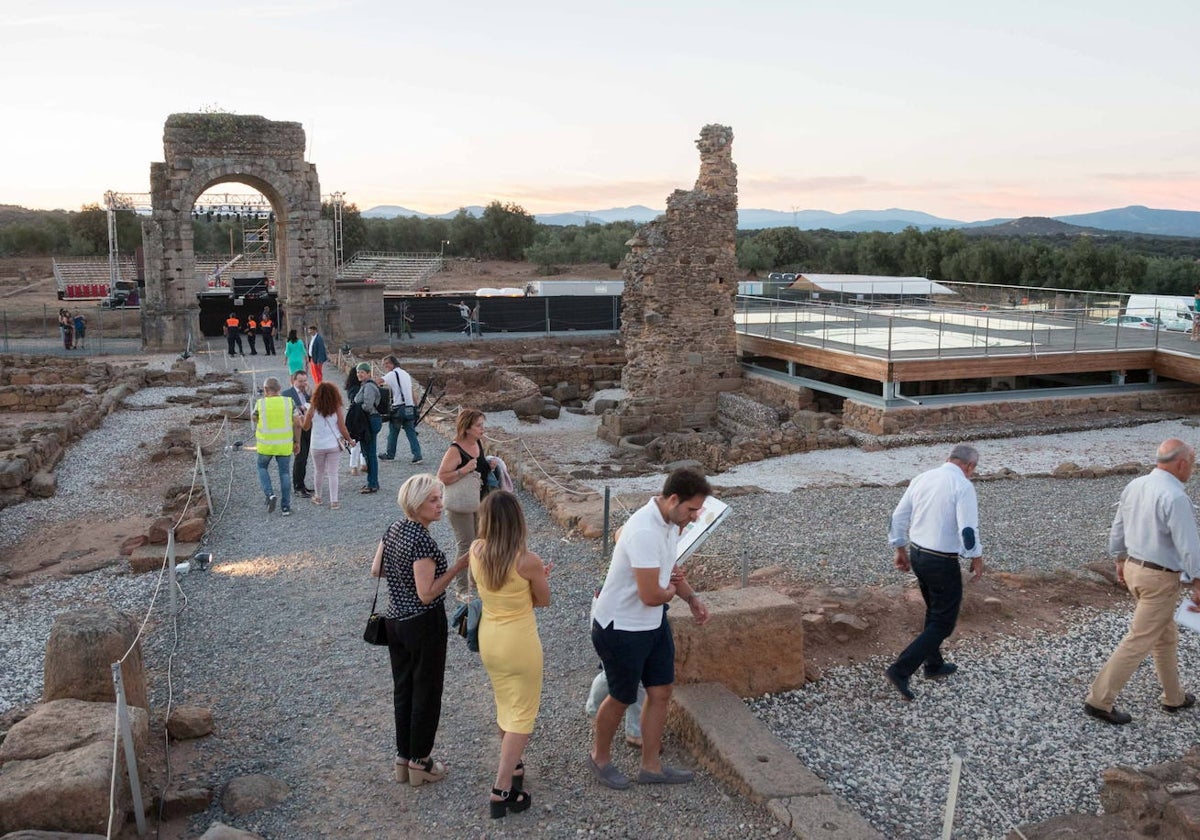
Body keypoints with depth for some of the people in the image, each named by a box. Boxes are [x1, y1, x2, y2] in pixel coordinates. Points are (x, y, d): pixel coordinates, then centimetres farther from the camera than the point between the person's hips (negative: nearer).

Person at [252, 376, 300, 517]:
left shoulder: (260, 403, -8)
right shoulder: (289, 402, -5)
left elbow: (255, 420, 8)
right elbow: (297, 424, -4)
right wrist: (297, 441, 7)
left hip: (265, 444, -1)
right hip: (285, 444, 1)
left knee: (262, 467, 22)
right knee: (284, 473, 10)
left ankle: (269, 494, 2)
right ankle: (286, 507, 12)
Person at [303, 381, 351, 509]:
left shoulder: (312, 409, -8)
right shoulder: (337, 409, -8)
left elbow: (306, 427, 2)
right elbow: (342, 429, -4)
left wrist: (305, 415, 19)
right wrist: (349, 440, 12)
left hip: (317, 446, 0)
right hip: (334, 446, 0)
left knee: (319, 472, 17)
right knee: (333, 473, 5)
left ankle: (317, 497, 30)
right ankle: (334, 501, 4)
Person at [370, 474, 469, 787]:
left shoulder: (393, 529, 1)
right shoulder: (423, 541, -25)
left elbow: (376, 570, 10)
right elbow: (426, 594, -25)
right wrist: (456, 568, -21)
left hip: (395, 620, 8)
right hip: (424, 624, -8)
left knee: (402, 689, 18)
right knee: (426, 693, 7)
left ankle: (403, 758, 30)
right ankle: (420, 763, 20)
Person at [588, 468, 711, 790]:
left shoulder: (670, 521, -1)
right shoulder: (645, 532, -33)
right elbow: (651, 596, -31)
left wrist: (692, 598, 4)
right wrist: (670, 592, -8)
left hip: (653, 623, 9)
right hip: (621, 628, -9)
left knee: (661, 691, 13)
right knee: (622, 698, 10)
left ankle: (651, 766, 30)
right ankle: (600, 757, 36)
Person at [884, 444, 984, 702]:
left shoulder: (922, 478, 6)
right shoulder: (963, 486, -15)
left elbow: (898, 517, 9)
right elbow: (968, 529, -21)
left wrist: (901, 550, 19)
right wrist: (977, 558, -5)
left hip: (916, 554, 8)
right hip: (942, 562, -8)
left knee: (934, 612, 25)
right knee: (943, 622, 3)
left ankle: (934, 665, 38)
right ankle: (901, 670, -5)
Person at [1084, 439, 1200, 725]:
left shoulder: (1133, 486, 2)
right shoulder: (1175, 497, -23)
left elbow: (1117, 528, 12)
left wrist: (1120, 560, 24)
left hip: (1134, 568, 9)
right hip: (1159, 578, -9)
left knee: (1166, 636, 22)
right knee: (1140, 640, -1)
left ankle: (1173, 697, 35)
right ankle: (1099, 700, 2)